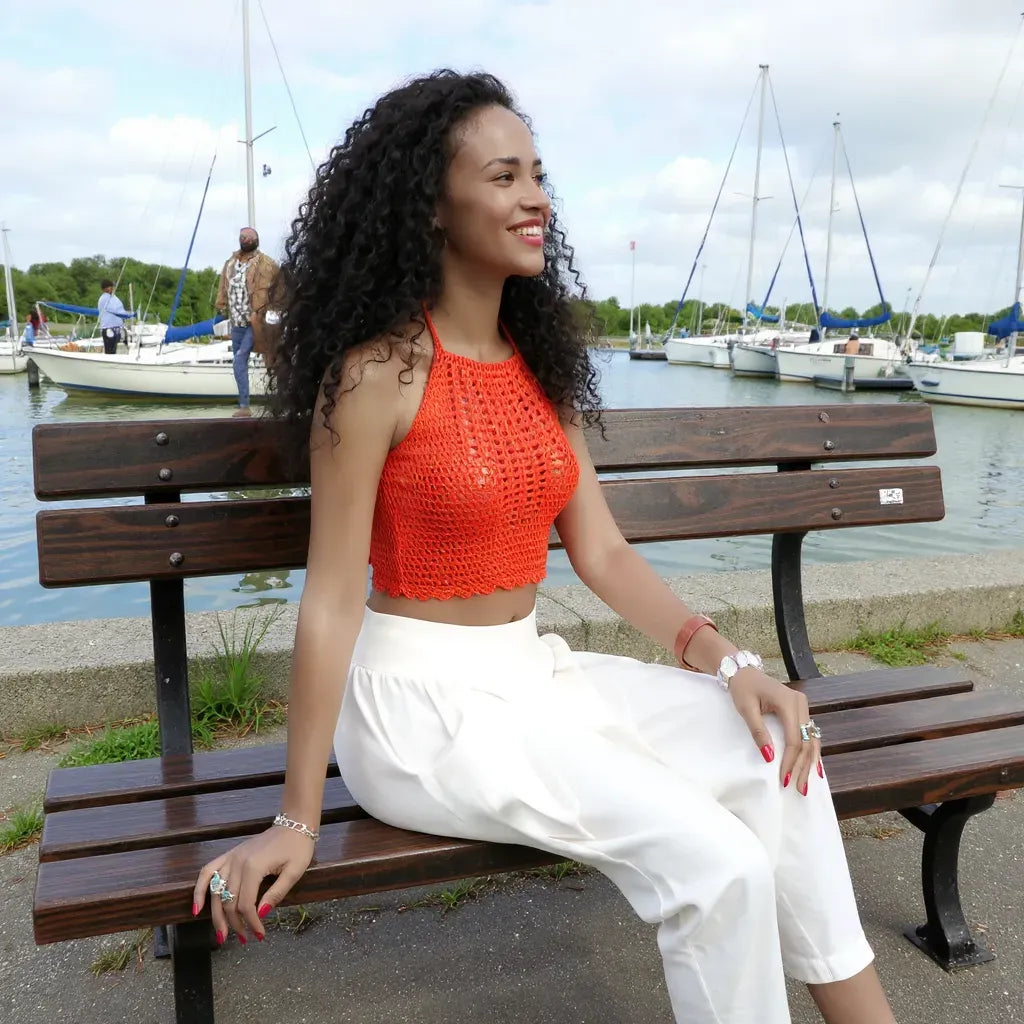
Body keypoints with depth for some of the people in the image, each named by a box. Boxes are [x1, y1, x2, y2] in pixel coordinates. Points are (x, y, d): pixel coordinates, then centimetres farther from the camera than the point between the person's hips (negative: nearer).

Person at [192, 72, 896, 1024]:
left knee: (779, 754, -10)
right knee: (717, 865, -18)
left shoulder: (540, 359, 6)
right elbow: (332, 598, -14)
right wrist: (296, 820, -10)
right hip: (421, 701, -6)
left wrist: (726, 659, -8)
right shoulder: (378, 369, -15)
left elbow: (600, 552, 5)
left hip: (534, 672, 7)